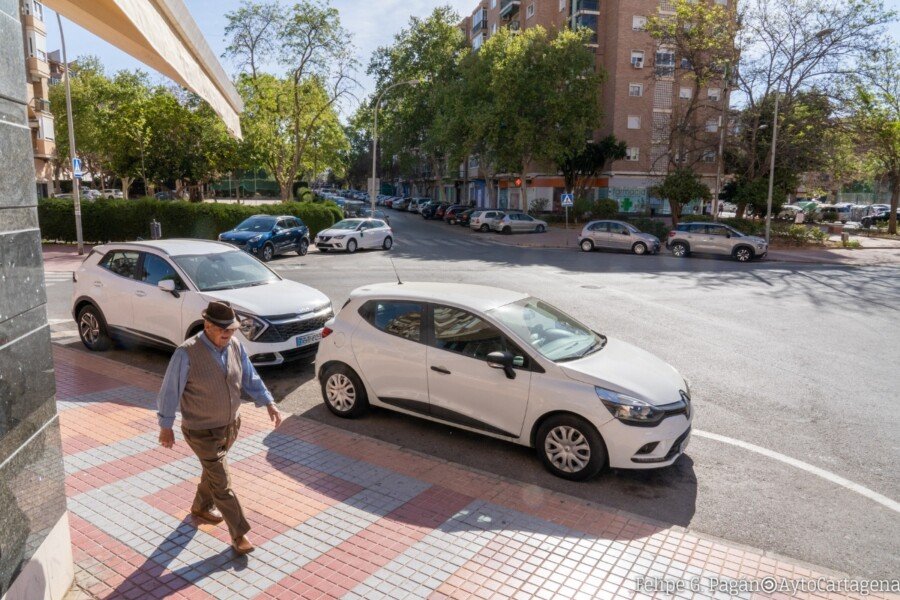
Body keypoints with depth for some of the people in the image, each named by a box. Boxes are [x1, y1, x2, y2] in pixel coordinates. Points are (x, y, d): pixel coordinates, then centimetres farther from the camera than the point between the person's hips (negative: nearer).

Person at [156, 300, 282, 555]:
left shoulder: (235, 346, -9)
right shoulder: (187, 353, -26)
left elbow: (250, 379, 0)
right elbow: (170, 390, -16)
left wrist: (269, 403, -10)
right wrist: (166, 426, -10)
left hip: (231, 425, 6)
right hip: (202, 433, -6)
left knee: (213, 469, 28)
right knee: (221, 483, 0)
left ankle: (201, 507, 55)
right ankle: (239, 534, 14)